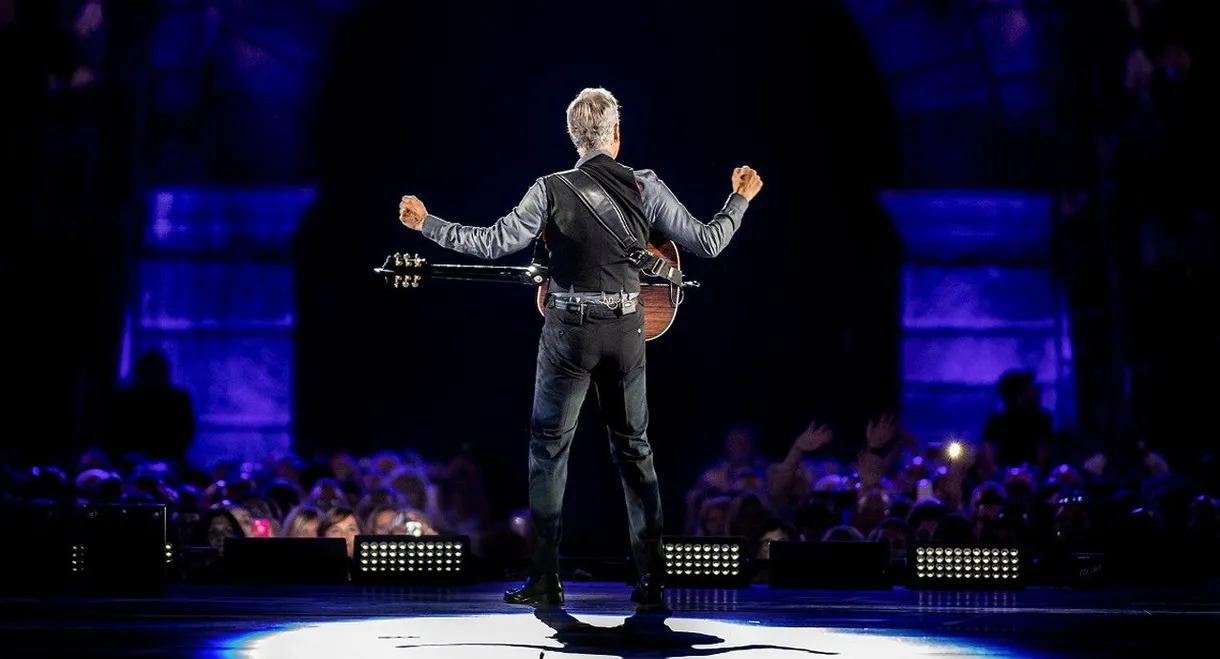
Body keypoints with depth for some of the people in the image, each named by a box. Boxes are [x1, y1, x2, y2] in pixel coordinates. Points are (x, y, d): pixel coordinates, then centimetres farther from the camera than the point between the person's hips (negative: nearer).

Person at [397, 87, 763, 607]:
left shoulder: (552, 190, -7)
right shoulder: (645, 186, -1)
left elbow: (496, 242, -12)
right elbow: (706, 242, 1)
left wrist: (427, 224, -3)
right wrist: (740, 200, 18)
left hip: (570, 330, -2)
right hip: (626, 330, 2)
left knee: (549, 447, 8)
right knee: (634, 448, 13)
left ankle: (545, 580, 5)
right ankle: (652, 579, 12)